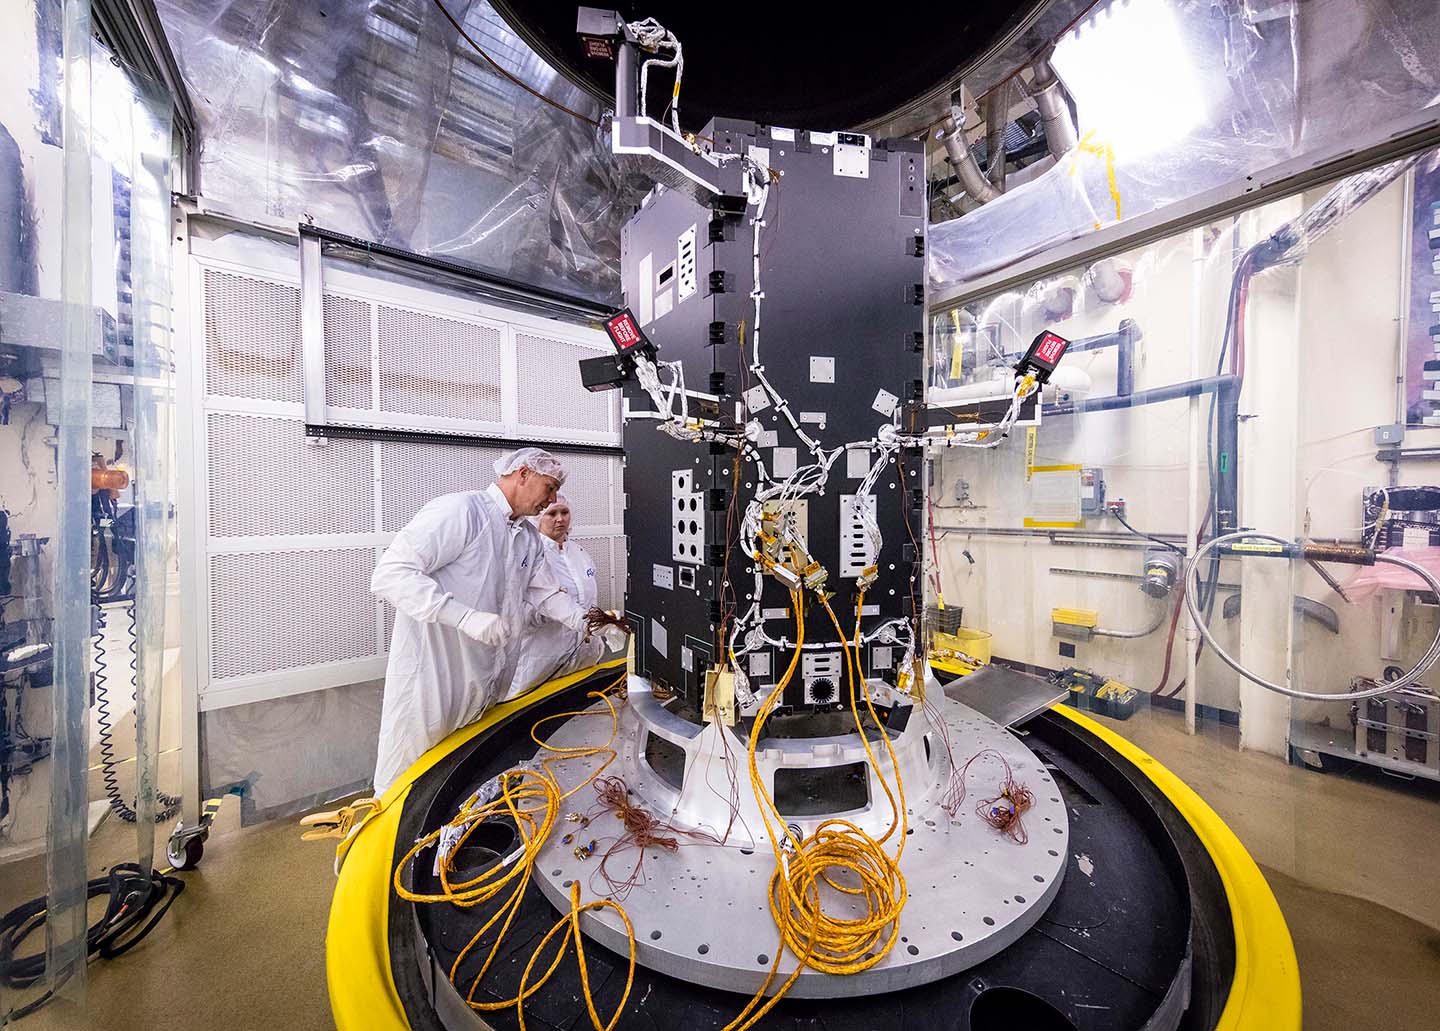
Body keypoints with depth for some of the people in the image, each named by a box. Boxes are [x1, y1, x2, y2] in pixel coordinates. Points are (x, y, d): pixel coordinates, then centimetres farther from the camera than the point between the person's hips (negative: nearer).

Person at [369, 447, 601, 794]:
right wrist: (467, 617, -33)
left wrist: (590, 623, 0)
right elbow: (390, 574, -25)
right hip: (431, 678, -8)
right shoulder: (459, 510, -20)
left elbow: (547, 594, 14)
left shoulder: (530, 538, 10)